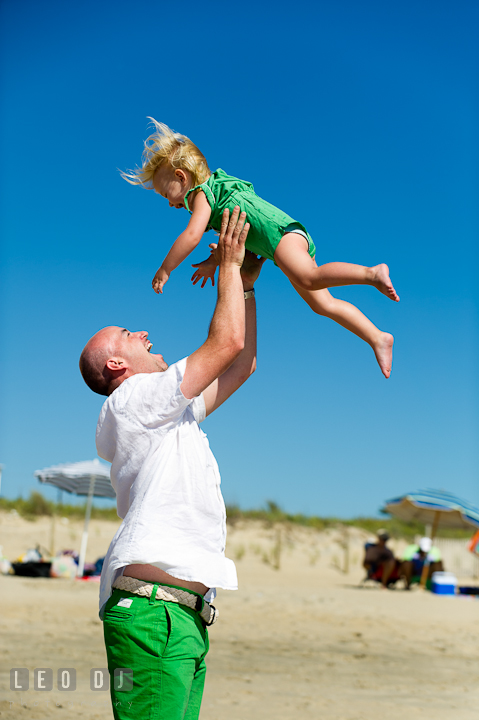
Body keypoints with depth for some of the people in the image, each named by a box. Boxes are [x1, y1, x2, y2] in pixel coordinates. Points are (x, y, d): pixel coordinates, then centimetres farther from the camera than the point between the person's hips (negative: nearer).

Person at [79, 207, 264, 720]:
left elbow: (242, 364, 31)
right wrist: (229, 264, 8)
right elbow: (226, 342, -5)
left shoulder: (170, 412, 25)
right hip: (154, 608, -10)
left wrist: (245, 284, 30)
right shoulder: (129, 402, -3)